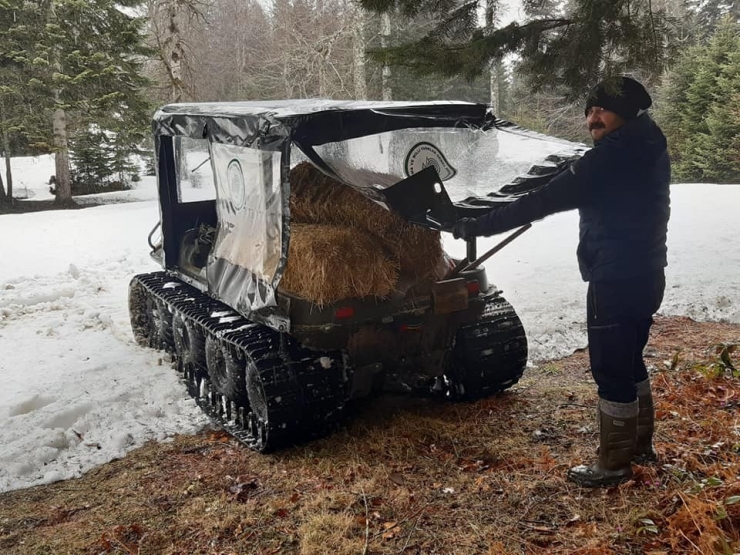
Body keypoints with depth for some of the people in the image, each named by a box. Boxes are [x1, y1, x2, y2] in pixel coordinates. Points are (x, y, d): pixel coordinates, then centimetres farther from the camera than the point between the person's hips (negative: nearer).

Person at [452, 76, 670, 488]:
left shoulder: (617, 153, -20)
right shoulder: (646, 149, 10)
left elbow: (548, 199, -25)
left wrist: (478, 226, -24)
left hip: (617, 279, -10)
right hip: (643, 274, 10)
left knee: (611, 370, 1)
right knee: (630, 362, 21)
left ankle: (614, 464, 13)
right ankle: (640, 445, 35)